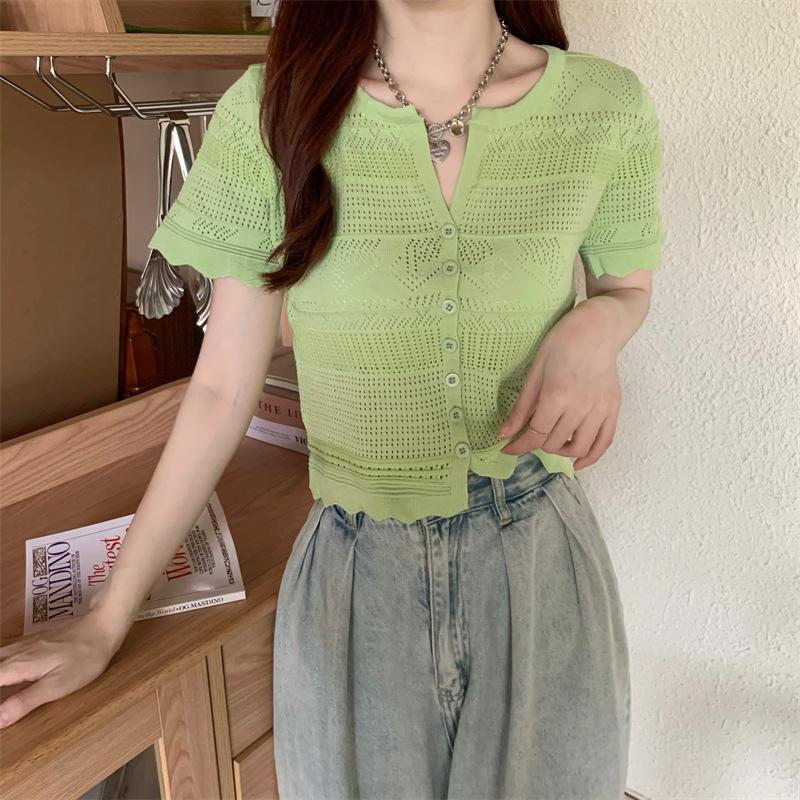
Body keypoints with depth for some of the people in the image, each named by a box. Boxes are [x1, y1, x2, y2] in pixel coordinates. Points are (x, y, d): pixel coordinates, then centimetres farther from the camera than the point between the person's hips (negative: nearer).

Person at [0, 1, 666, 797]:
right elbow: (221, 389, -4)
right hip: (357, 577, 0)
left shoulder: (605, 106, -7)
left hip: (539, 567, 1)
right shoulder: (269, 111, -9)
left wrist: (592, 330, -15)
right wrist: (104, 624, -1)